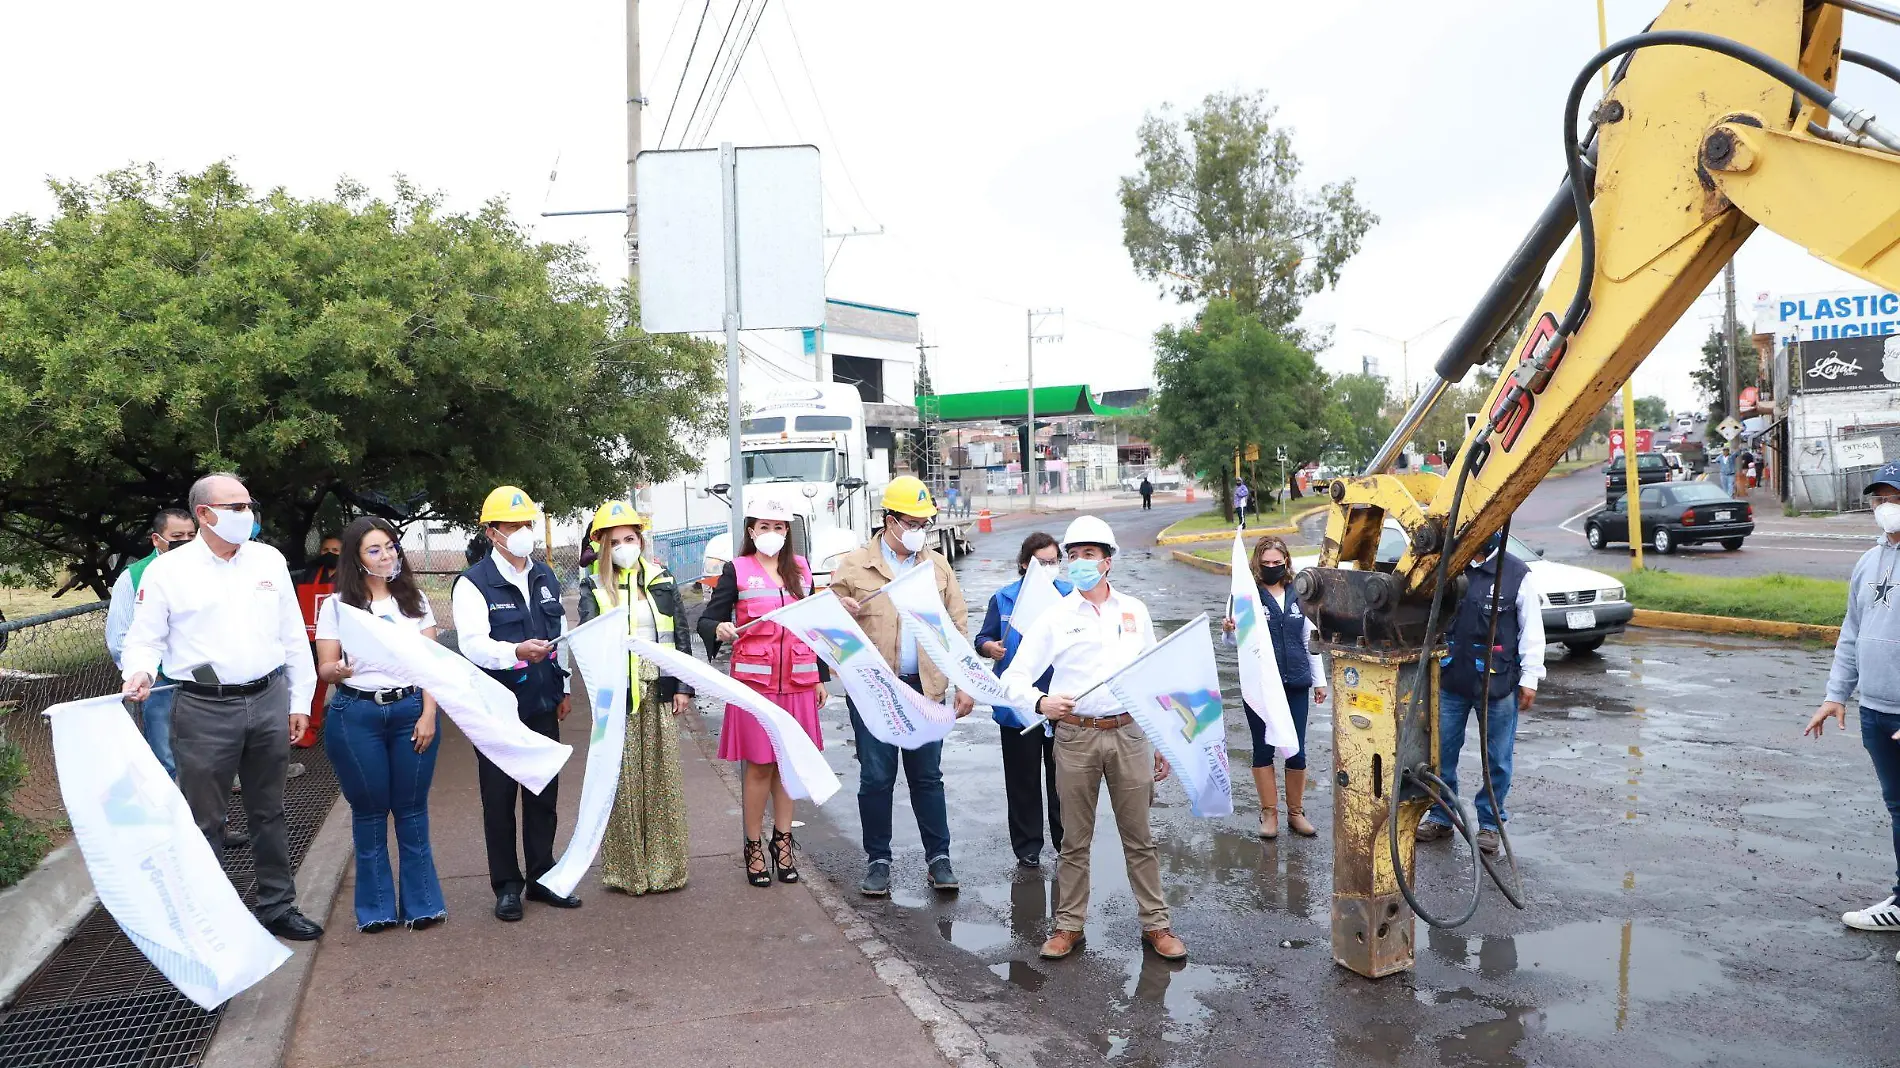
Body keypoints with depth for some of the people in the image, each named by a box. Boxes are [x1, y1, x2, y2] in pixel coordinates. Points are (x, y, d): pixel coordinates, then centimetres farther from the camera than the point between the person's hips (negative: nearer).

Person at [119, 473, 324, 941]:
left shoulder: (269, 560, 6)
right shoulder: (168, 570, -4)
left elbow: (293, 636, 10)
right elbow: (145, 638, 0)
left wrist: (299, 701, 9)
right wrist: (140, 671, -23)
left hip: (268, 701, 3)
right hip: (204, 709, -3)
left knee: (268, 813, 15)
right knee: (204, 820, 6)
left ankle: (277, 906, 27)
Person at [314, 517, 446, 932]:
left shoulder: (414, 600, 7)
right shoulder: (337, 605, 2)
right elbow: (325, 669, 1)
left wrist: (428, 715, -5)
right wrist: (340, 670, -23)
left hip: (410, 710, 1)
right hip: (357, 715, -1)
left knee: (411, 810, 5)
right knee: (369, 812, 6)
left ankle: (421, 902, 15)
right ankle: (376, 906, 18)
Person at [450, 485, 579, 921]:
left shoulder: (546, 577, 11)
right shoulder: (473, 583, -9)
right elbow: (473, 644, -22)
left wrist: (564, 688, 17)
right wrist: (517, 652, -39)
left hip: (542, 706, 6)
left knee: (544, 793, 12)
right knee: (499, 797, 4)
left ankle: (542, 877, 24)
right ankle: (507, 886, 16)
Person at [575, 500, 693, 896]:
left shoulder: (661, 579, 8)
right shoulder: (593, 586, 3)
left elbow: (681, 635, 9)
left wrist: (683, 686, 3)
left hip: (658, 691, 2)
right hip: (616, 694, -2)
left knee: (663, 777, 5)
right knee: (623, 781, 0)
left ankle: (665, 865, 15)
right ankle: (627, 868, 11)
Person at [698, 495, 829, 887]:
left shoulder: (800, 568, 11)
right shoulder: (736, 570, 0)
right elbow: (706, 619, -3)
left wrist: (820, 678, 15)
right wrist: (720, 628, -26)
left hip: (798, 681, 3)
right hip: (755, 679, -3)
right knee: (759, 764, -1)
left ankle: (783, 840, 19)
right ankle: (754, 846, 11)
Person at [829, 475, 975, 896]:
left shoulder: (937, 565, 9)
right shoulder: (853, 566, 1)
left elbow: (958, 626, 11)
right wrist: (841, 611, -17)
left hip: (926, 687, 2)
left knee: (928, 776, 9)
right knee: (876, 778, 5)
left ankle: (938, 857, 19)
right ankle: (878, 860, 19)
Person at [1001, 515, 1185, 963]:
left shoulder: (1134, 611, 9)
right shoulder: (1055, 617, 2)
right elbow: (1015, 676, 0)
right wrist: (1040, 702, -21)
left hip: (1128, 733, 1)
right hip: (1075, 736, -1)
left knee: (1139, 837, 7)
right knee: (1075, 839, 7)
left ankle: (1156, 924, 18)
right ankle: (1069, 925, 18)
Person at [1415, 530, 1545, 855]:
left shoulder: (1517, 575, -5)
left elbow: (1532, 630, -1)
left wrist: (1529, 678, -2)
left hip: (1497, 682, -2)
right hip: (1450, 680, 2)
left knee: (1497, 758, 7)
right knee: (1441, 752, 9)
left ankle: (1490, 823, 23)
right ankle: (1440, 817, 25)